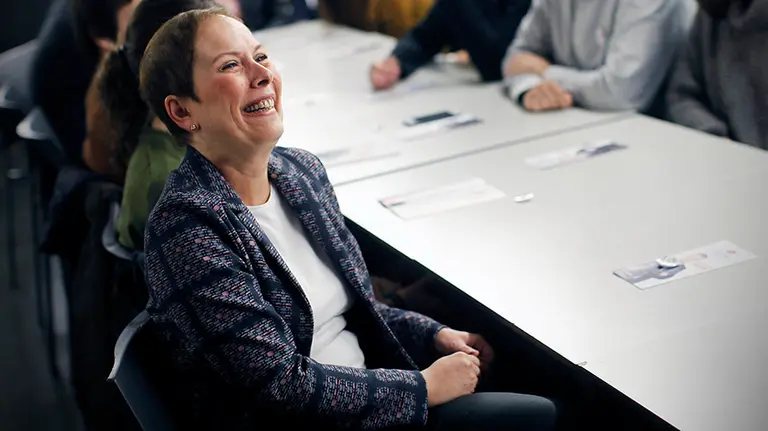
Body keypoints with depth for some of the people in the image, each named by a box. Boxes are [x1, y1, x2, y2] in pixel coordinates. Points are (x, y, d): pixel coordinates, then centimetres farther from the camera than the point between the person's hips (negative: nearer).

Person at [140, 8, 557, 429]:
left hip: (368, 396, 7)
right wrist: (425, 387, -15)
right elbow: (281, 384, -21)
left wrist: (434, 335, 1)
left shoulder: (302, 169, 2)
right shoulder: (184, 224, -20)